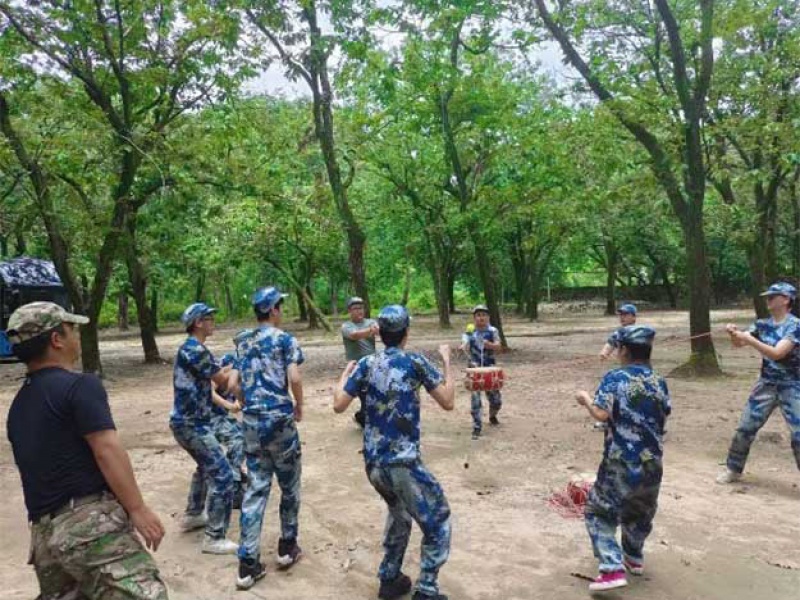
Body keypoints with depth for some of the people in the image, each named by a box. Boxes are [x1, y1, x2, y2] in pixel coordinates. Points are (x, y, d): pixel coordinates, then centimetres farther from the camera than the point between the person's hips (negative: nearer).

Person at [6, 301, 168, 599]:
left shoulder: (18, 406, 19)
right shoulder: (80, 385, -8)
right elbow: (107, 451, -15)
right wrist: (138, 508, -13)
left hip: (44, 534, 9)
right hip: (89, 523, -9)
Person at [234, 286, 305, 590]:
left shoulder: (241, 342, 12)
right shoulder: (284, 339, -6)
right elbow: (294, 378, -17)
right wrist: (299, 406, -1)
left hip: (250, 421, 5)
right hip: (279, 419, -5)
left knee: (255, 489, 8)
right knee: (289, 485, 14)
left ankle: (248, 563, 7)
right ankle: (287, 547, 25)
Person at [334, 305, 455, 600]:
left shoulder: (366, 364, 3)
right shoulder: (415, 362, -6)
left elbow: (339, 405, 4)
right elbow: (448, 402, -4)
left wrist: (346, 372, 20)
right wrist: (447, 362, 7)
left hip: (373, 463, 6)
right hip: (403, 462, -5)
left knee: (399, 514, 29)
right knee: (437, 521, 11)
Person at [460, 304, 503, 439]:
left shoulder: (492, 331, -2)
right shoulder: (469, 332, -3)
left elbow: (499, 347, -13)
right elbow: (465, 347, -16)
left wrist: (490, 345, -35)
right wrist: (463, 347, -41)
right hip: (475, 369, -1)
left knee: (496, 399, 11)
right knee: (476, 400, -7)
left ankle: (492, 416, 42)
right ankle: (477, 428, 2)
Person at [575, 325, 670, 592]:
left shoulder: (615, 378, -11)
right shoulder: (659, 381, 5)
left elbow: (601, 413, -21)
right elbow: (664, 415, 14)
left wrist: (586, 399, -3)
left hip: (621, 462, -5)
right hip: (652, 462, 6)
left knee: (599, 512, 5)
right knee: (640, 510, 26)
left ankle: (613, 570, -7)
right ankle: (634, 557, 44)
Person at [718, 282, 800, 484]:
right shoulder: (763, 324, 3)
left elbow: (777, 353, -27)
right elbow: (738, 343, -4)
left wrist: (749, 339, -33)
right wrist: (734, 333, -24)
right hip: (766, 385, 5)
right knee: (745, 428, 8)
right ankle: (733, 469, 24)